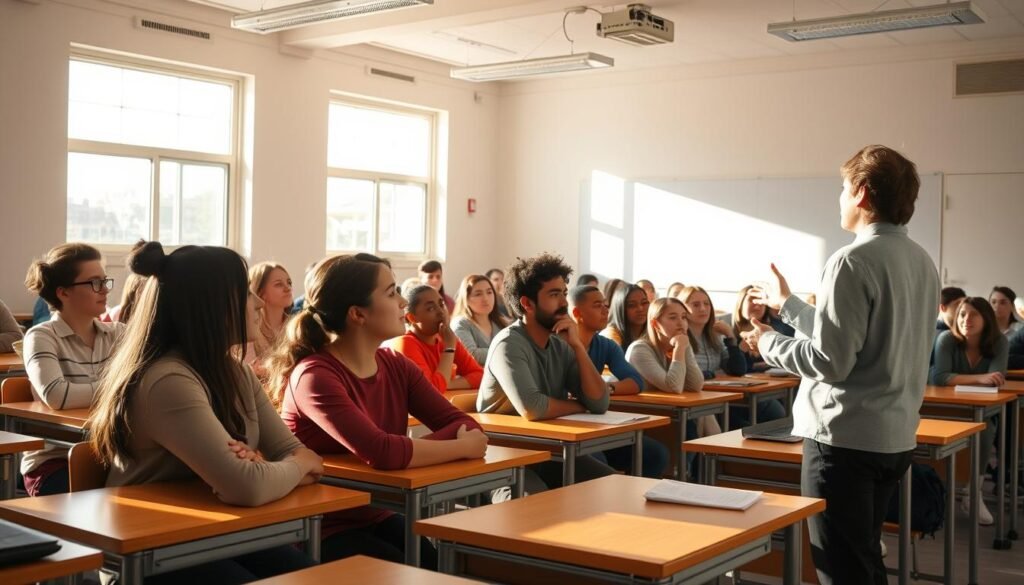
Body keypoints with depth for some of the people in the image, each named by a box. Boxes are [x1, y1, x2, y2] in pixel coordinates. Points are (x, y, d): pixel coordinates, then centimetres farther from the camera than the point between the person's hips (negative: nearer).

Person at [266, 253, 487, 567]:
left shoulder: (396, 366, 2)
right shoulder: (315, 376, -21)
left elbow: (462, 423, -4)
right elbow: (382, 452, -33)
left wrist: (412, 450, -24)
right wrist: (464, 447, -20)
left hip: (377, 517, 6)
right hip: (323, 530, -6)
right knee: (427, 573, -20)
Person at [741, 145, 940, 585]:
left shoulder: (854, 261, -17)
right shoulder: (921, 261, 9)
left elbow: (831, 361, -21)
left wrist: (767, 342, -4)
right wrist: (787, 305, 24)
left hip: (845, 438, -9)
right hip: (895, 438, 9)